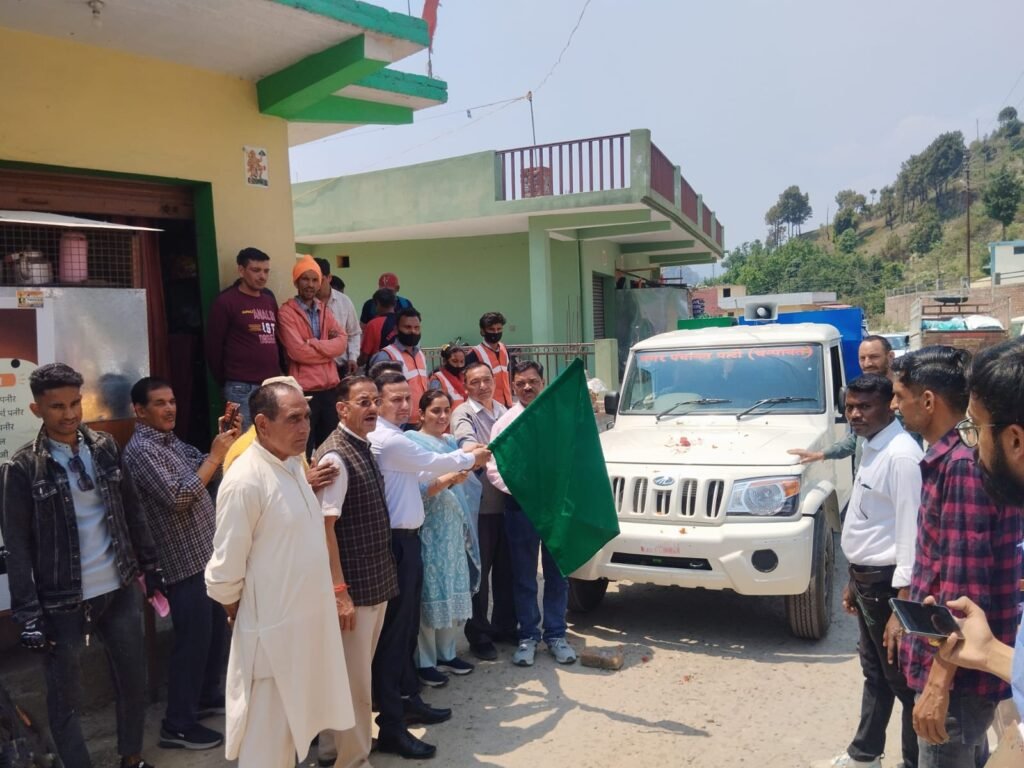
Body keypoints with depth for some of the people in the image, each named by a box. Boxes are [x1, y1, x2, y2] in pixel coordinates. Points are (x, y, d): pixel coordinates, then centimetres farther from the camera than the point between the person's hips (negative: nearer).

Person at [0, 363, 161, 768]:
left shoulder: (105, 447, 2)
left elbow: (132, 512, 9)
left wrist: (150, 566, 10)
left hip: (119, 591, 4)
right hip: (63, 603, -4)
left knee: (134, 681, 18)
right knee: (65, 699, 11)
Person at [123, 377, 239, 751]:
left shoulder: (171, 442, 12)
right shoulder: (141, 449, -16)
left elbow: (208, 473, 15)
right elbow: (178, 496, -25)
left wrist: (225, 439, 1)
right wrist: (214, 456, -21)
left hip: (206, 554, 9)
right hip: (184, 562, -9)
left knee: (215, 630, 20)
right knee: (192, 640, -1)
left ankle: (207, 696, 37)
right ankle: (178, 725, 11)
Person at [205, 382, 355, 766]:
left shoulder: (292, 464, 5)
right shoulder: (246, 480, -22)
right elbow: (224, 572, -18)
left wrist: (327, 594, 14)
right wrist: (243, 615, -2)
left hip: (306, 620, 8)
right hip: (272, 631, -8)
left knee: (291, 728, 21)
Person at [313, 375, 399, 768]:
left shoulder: (365, 448, 9)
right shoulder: (335, 456, -18)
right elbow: (325, 526, -21)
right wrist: (339, 590, -22)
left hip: (377, 580, 9)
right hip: (354, 586, -9)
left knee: (359, 673, 20)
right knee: (354, 678, 4)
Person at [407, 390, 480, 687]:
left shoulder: (451, 442, 14)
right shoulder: (412, 442, -7)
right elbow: (417, 489, -17)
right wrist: (449, 479, -29)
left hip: (454, 526, 7)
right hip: (429, 528, -7)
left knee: (455, 589, 9)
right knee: (430, 592, -4)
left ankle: (447, 653, 22)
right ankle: (424, 662, 7)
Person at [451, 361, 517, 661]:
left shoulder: (504, 411, 14)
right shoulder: (463, 414, -8)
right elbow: (468, 446, -26)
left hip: (506, 501, 6)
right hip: (479, 504, -6)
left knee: (506, 568, 16)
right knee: (480, 572, 3)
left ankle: (505, 625, 31)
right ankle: (479, 635, 16)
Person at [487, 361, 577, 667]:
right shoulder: (505, 422, 1)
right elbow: (493, 468, -4)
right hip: (520, 507, 0)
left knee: (558, 574, 10)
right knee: (524, 577, 9)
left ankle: (556, 634, 24)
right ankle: (528, 636, 22)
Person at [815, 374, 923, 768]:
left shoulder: (901, 455, -20)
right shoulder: (870, 448, 9)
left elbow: (910, 529, -24)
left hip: (886, 581, -10)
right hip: (866, 576, 10)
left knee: (902, 678, 6)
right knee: (875, 673, 22)